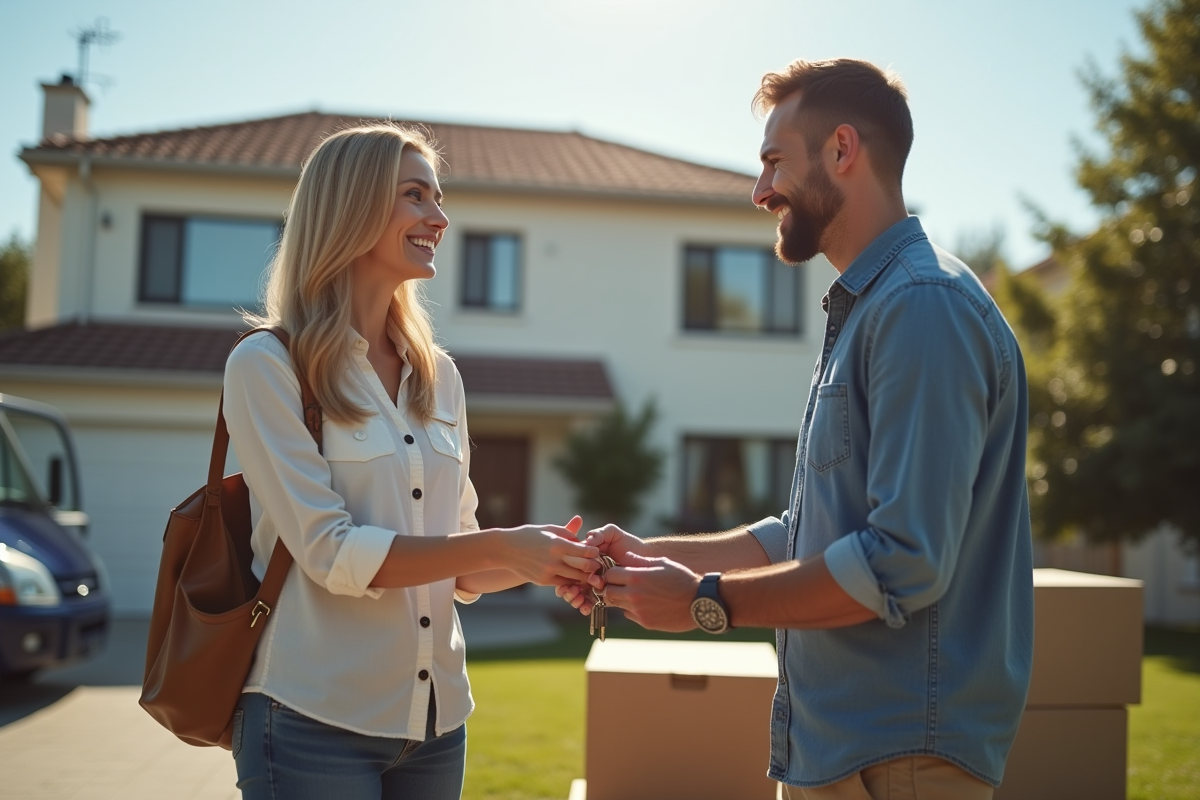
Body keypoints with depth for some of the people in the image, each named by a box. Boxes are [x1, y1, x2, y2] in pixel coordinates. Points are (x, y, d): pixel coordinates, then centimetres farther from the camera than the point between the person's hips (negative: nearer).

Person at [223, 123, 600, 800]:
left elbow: (458, 562, 11)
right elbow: (330, 552, -17)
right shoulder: (268, 366, -9)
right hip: (316, 723, -5)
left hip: (436, 719, 6)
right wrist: (502, 546, -20)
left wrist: (545, 563, -8)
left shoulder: (438, 375, 8)